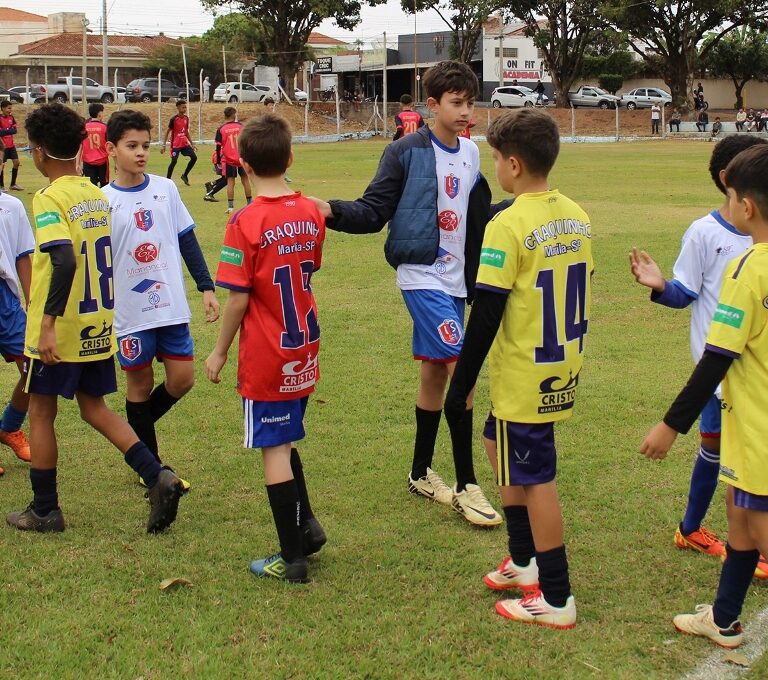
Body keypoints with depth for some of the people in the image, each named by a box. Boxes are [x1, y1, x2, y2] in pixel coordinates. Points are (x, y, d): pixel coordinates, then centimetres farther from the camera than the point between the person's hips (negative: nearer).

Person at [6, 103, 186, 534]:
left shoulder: (49, 200, -16)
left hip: (59, 332, -7)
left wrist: (48, 324, -29)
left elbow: (65, 261, -30)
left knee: (41, 413, 9)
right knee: (94, 405, 17)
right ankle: (157, 477, 2)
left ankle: (44, 510, 18)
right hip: (99, 326, 7)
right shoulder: (98, 196, 7)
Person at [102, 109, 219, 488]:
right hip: (130, 311, -3)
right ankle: (152, 468, 21)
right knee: (140, 384, 7)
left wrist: (206, 287, 7)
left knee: (182, 379, 3)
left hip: (172, 306, 3)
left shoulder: (166, 189, 4)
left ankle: (135, 429, 30)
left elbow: (187, 241, 10)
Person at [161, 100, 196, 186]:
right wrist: (164, 145, -10)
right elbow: (167, 131, -6)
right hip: (176, 144, -6)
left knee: (194, 157, -4)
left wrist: (191, 144, 16)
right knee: (174, 161, -10)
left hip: (185, 143, 6)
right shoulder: (173, 119, -11)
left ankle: (185, 175, 11)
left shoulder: (186, 118, 7)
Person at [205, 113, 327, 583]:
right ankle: (307, 524, 21)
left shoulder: (247, 222, -18)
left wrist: (219, 352, -4)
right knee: (285, 441, 23)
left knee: (275, 449, 2)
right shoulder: (312, 213, 1)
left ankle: (293, 558, 8)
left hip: (265, 357, -6)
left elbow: (238, 300, -15)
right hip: (305, 350, 6)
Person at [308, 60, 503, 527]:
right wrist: (332, 211, -26)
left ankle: (422, 473, 29)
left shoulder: (470, 154, 9)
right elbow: (373, 212, -10)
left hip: (456, 278, 7)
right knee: (460, 370, -14)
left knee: (435, 374, 15)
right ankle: (467, 486, -7)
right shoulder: (407, 152, -9)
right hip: (422, 274, -7)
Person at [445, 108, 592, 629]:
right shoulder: (577, 217, 4)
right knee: (498, 443, 25)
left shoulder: (508, 226, -19)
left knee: (535, 480, 3)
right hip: (564, 368, 8)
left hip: (524, 378, -8)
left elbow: (485, 318, -20)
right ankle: (524, 560, 33)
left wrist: (461, 386, -13)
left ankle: (556, 599, 14)